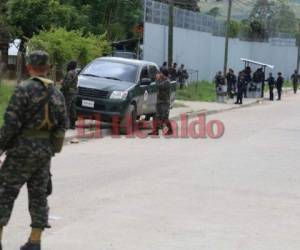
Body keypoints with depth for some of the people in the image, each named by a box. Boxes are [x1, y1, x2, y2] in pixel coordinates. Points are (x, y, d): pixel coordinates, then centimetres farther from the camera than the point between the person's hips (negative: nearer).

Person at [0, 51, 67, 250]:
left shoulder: (24, 89, -12)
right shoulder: (57, 93, 7)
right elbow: (62, 125, 7)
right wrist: (50, 147, 16)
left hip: (23, 150, -6)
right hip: (46, 151, 6)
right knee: (39, 195, 10)